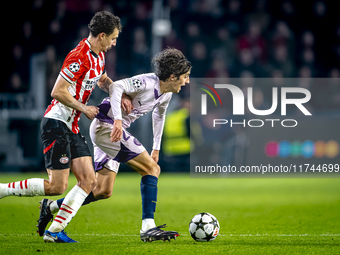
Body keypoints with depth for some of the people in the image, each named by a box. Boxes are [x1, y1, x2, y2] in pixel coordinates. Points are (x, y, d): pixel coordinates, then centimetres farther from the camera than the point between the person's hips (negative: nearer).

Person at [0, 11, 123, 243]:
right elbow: (58, 92, -22)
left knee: (89, 180, -1)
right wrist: (84, 108, -12)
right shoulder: (79, 57, -20)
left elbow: (104, 80, 32)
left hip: (71, 127, 10)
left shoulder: (98, 56, 11)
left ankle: (55, 230, 0)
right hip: (56, 124, -10)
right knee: (57, 187, -11)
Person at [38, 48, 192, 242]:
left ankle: (51, 207, 18)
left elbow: (159, 115, 27)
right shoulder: (147, 83, -20)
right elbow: (116, 87, -32)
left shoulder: (166, 94, 8)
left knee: (104, 191, 10)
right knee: (152, 169, -14)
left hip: (111, 131, 10)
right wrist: (117, 120, -43)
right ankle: (148, 228, -16)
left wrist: (156, 148, 28)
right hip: (106, 126, -10)